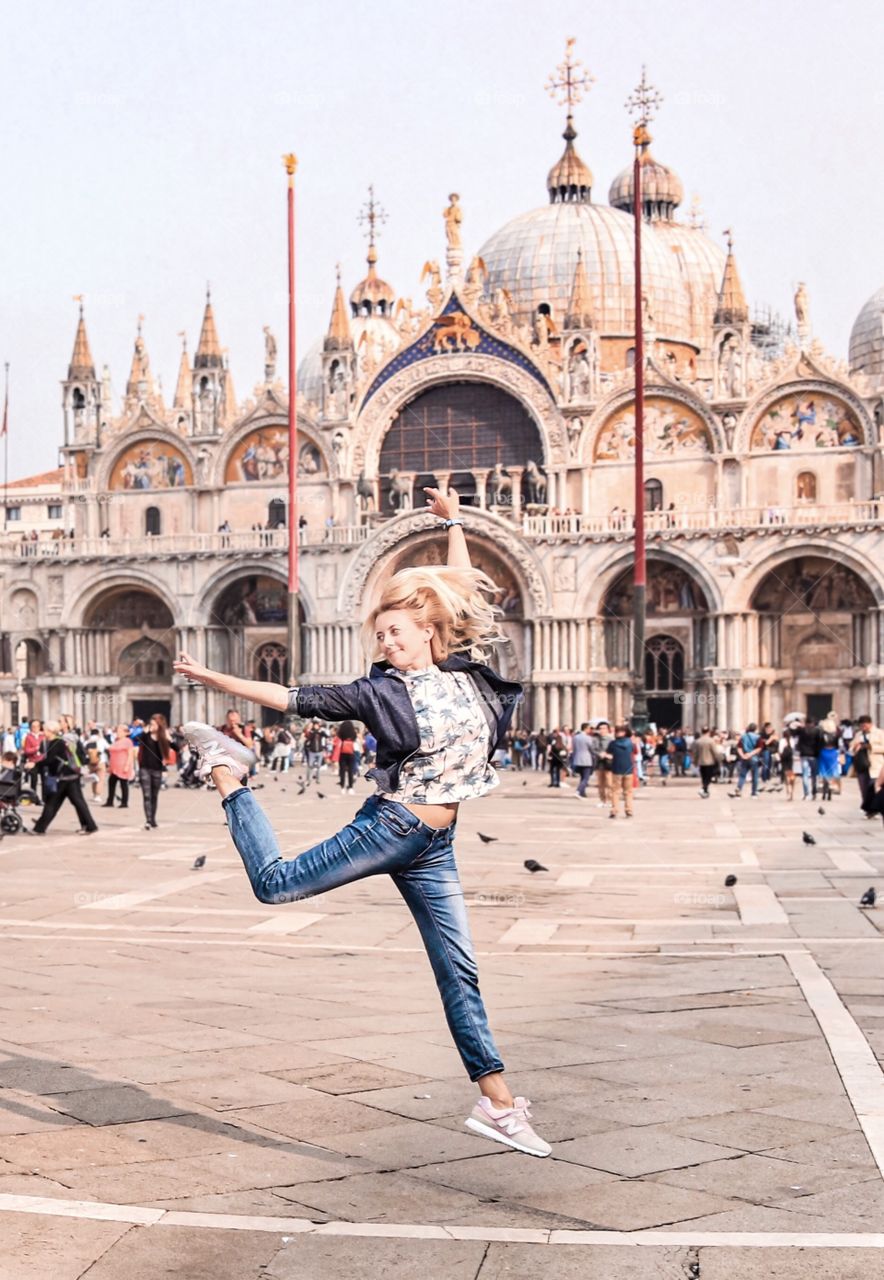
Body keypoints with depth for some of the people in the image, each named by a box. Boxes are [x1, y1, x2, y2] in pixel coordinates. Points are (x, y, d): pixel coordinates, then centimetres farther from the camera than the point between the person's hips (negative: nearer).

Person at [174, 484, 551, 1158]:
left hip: (435, 848, 3)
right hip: (388, 829, -3)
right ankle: (227, 770, 18)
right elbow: (293, 698, -3)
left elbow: (461, 593, 19)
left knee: (459, 973, 4)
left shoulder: (464, 672, 7)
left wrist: (454, 523, 24)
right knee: (276, 883, -3)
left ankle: (498, 1105, 6)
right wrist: (213, 678, -6)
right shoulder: (380, 691, -3)